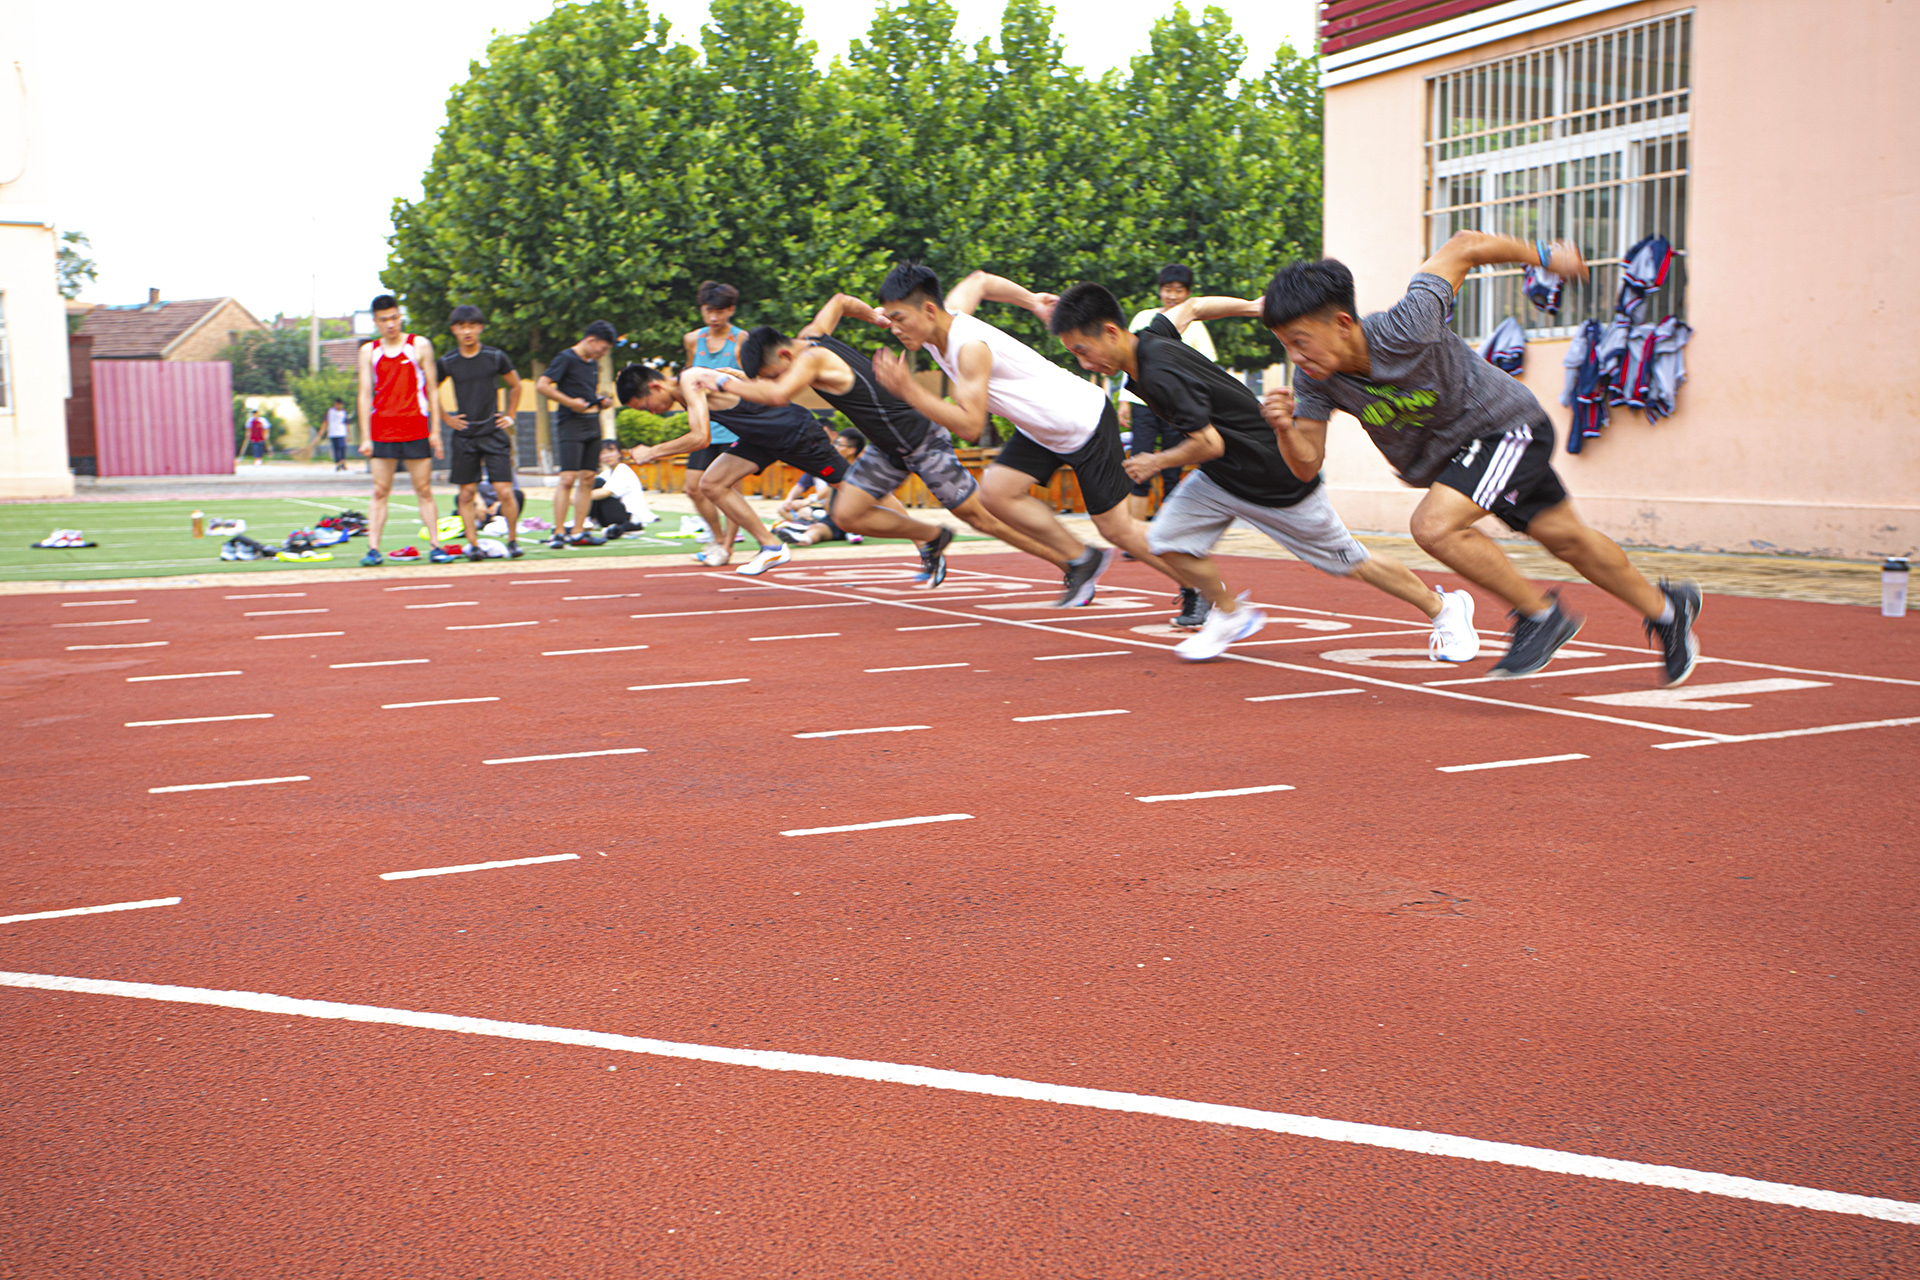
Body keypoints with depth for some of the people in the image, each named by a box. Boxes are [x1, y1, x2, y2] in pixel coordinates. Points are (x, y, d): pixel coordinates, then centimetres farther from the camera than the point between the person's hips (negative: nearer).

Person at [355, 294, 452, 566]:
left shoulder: (420, 345, 5)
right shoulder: (369, 351, 8)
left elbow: (432, 390, 6)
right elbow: (365, 394, 6)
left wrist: (435, 431, 0)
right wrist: (366, 437, -2)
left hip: (416, 430, -1)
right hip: (382, 431, 1)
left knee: (424, 491, 2)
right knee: (380, 492, -2)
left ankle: (435, 546, 5)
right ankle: (373, 549, -3)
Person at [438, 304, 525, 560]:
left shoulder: (495, 357, 0)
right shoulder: (448, 362, 0)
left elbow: (515, 385, 16)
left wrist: (510, 416, 10)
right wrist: (447, 419, 8)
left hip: (494, 433, -1)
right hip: (464, 436, 1)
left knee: (505, 492, -7)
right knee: (467, 493, 1)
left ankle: (512, 540, 8)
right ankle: (473, 544, 7)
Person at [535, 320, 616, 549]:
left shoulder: (593, 363, 17)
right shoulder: (566, 359, -7)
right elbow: (541, 385, -12)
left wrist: (600, 400, 11)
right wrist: (570, 402, -16)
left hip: (593, 424, 8)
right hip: (571, 424, -8)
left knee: (588, 479, 5)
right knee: (568, 478, -13)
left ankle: (578, 532, 9)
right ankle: (558, 533, -10)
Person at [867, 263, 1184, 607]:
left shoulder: (970, 348, -31)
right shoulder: (946, 317, -5)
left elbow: (970, 426, -32)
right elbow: (978, 281, 16)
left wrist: (908, 390, -34)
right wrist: (1031, 301, 23)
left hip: (1086, 420, -9)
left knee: (1117, 529, -3)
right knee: (996, 491, -6)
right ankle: (1080, 559, 9)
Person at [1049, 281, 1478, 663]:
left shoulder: (1160, 374, -32)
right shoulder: (1149, 337, -6)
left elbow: (1209, 444, -27)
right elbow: (1190, 307, 14)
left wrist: (1156, 462, -11)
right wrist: (1254, 306, 26)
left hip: (1275, 484, -8)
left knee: (1352, 564, 6)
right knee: (1167, 540, -5)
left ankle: (1444, 607, 26)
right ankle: (1231, 615, 17)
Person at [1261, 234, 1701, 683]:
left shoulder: (1406, 329, -36)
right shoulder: (1315, 379, -19)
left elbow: (1464, 247, -22)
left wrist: (1545, 256, -6)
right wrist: (1285, 429, -37)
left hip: (1508, 423, -7)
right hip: (1453, 451, 7)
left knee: (1433, 525, -26)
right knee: (1566, 539, 19)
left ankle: (1540, 612, -5)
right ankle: (1667, 608, 41)